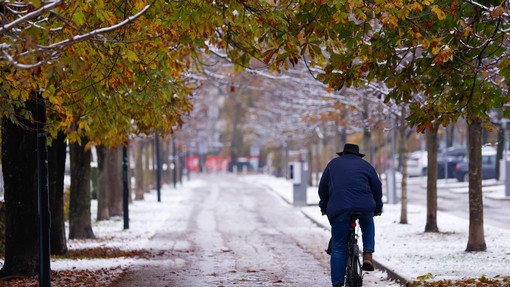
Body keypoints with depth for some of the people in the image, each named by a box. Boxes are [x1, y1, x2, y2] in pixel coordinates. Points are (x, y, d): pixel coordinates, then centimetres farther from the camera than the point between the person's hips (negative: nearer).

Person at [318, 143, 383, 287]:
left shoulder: (333, 164, 22)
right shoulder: (365, 165, 20)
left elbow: (322, 188, 22)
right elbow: (377, 187, 19)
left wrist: (324, 207, 35)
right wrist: (378, 208, 32)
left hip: (339, 208, 0)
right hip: (364, 206, 0)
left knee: (338, 248, 5)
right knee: (368, 225, 34)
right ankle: (368, 254, 11)